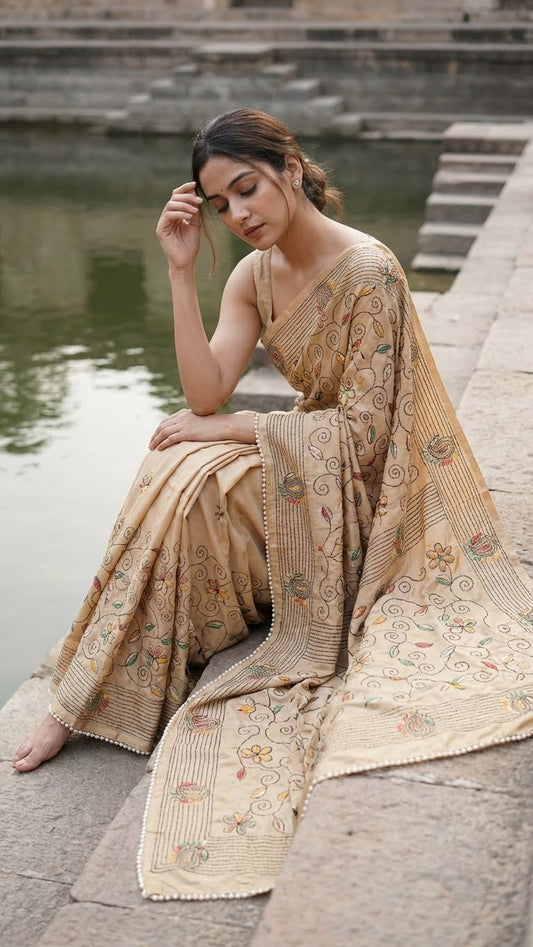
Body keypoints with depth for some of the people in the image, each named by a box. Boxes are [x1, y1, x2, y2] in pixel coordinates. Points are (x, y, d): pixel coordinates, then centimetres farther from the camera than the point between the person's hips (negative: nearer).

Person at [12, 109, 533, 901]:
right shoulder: (254, 276, 2)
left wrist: (229, 429, -19)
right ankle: (87, 694, -14)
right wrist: (181, 272, -15)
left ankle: (88, 692, -14)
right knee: (180, 472, -21)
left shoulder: (367, 272, -20)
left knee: (193, 474, -26)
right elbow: (205, 393, -9)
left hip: (366, 489, -6)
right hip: (305, 468, 7)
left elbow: (361, 434, -21)